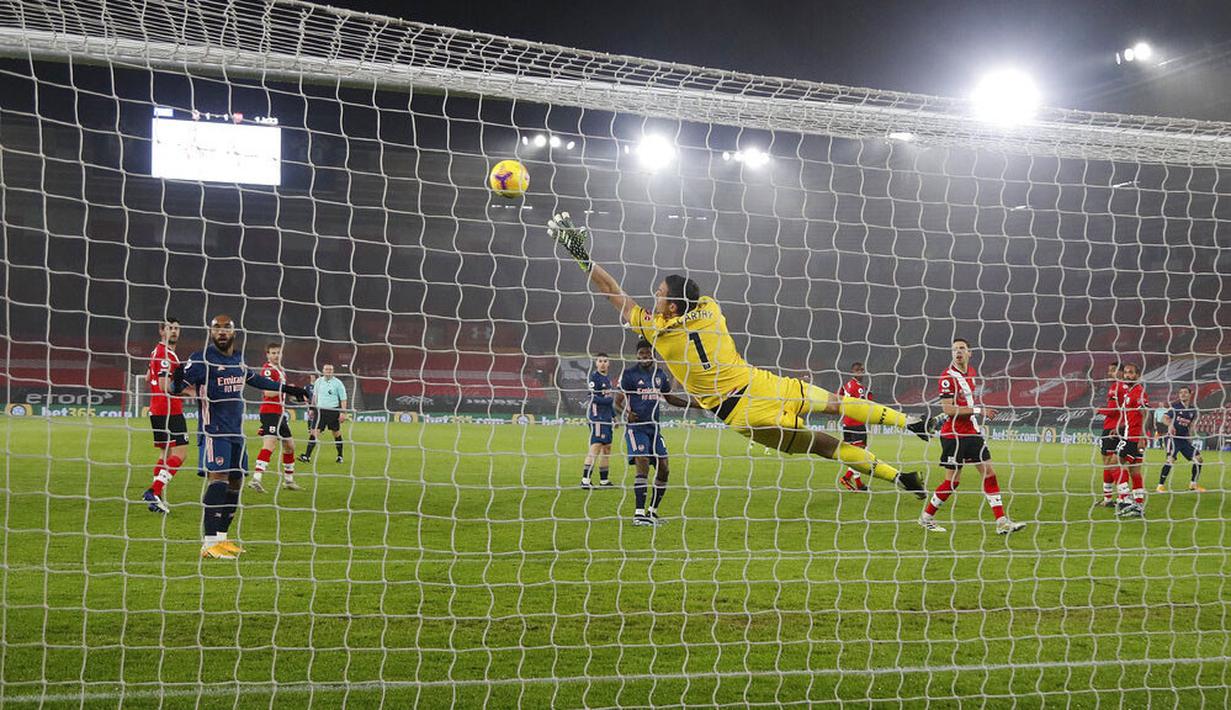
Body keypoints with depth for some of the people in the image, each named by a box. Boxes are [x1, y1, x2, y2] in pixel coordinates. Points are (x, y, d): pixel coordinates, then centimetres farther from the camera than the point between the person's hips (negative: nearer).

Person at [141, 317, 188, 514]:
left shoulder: (157, 351, 16)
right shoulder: (166, 354, -15)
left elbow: (148, 377, 29)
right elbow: (165, 386, -22)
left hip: (157, 410, 10)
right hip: (169, 411, -10)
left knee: (165, 453, 15)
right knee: (180, 452, -11)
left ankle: (158, 498, 14)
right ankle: (155, 491, -18)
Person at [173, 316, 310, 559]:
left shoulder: (238, 359, 12)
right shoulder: (201, 359, -9)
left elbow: (254, 379, 31)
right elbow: (176, 387, -14)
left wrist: (286, 388, 37)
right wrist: (177, 381, -38)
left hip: (236, 432, 8)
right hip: (214, 431, -8)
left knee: (235, 481, 8)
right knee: (218, 480, -19)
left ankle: (221, 537, 18)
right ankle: (209, 543, -18)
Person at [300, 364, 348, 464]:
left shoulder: (338, 383, -3)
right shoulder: (319, 381, 8)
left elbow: (343, 399, -2)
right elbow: (315, 395, 21)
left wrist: (343, 412, -9)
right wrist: (313, 408, 20)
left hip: (333, 411, -2)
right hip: (320, 410, 2)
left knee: (337, 433, 7)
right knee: (314, 432, -9)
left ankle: (340, 456, 22)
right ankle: (307, 456, -13)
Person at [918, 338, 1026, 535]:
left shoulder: (972, 372, 11)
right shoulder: (948, 377, -14)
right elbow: (948, 409, -20)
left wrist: (982, 412, 12)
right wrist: (976, 410, -20)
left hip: (973, 433, 7)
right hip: (954, 435, -7)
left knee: (989, 472, 1)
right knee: (952, 481, -3)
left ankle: (1002, 522, 2)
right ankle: (926, 517, 15)